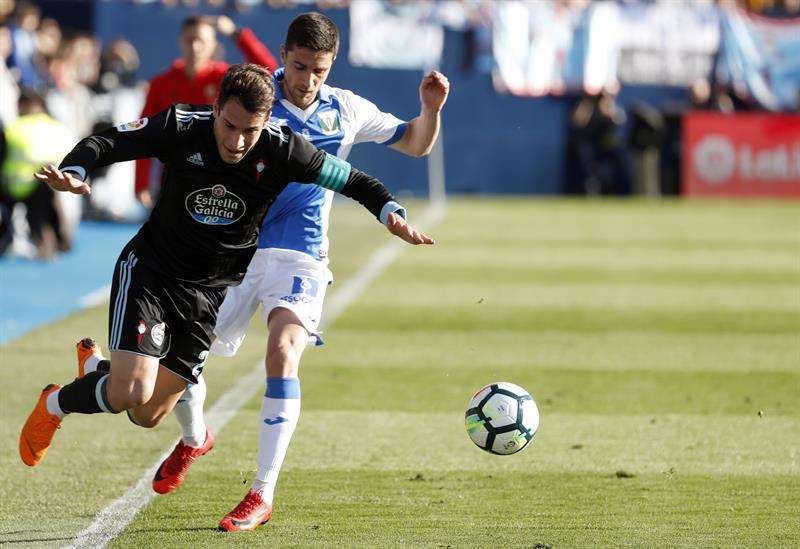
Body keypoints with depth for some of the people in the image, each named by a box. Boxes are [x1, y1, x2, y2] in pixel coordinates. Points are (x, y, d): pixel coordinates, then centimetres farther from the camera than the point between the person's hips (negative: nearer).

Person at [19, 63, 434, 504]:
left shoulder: (281, 151, -18)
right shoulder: (181, 128, -20)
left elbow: (353, 181, -8)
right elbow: (104, 144, -14)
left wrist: (393, 216, -26)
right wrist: (73, 173, -36)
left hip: (211, 293, 2)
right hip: (149, 271, -2)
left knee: (147, 415, 2)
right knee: (130, 394, -19)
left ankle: (96, 367, 36)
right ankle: (55, 405, 13)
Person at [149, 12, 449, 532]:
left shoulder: (345, 111, 4)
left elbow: (415, 143, 16)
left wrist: (430, 108, -4)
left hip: (300, 256, -1)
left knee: (282, 352, -25)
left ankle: (263, 494, -19)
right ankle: (194, 439, 39)